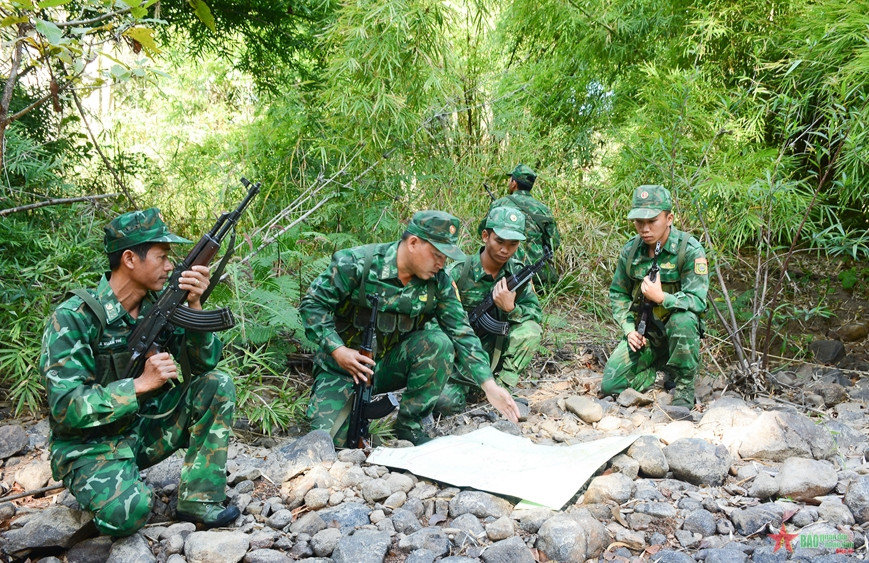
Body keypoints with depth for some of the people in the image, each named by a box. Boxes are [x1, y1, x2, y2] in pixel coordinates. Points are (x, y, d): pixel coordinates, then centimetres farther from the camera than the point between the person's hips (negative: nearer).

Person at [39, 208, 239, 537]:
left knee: (218, 385, -10)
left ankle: (198, 498, -7)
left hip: (147, 429, 6)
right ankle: (104, 487, 3)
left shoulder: (158, 305, -3)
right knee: (130, 510, -34)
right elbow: (65, 408, -23)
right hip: (91, 445, -6)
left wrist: (194, 305, -19)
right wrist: (141, 384, -29)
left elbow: (203, 364, -4)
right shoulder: (74, 318, -20)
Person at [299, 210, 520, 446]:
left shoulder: (439, 282, -9)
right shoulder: (356, 264, -20)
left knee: (438, 342, -25)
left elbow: (462, 333, -9)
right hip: (345, 364, -3)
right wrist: (338, 350, -25)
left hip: (392, 364, 3)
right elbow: (313, 303, -13)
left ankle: (410, 424, -9)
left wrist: (489, 385, -18)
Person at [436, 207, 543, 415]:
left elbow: (537, 316, -9)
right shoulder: (458, 273, -13)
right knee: (446, 402, -25)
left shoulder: (517, 273, -3)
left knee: (530, 329, -23)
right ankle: (465, 384, 10)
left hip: (494, 348, 3)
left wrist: (510, 308, -29)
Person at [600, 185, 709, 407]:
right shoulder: (630, 251, -3)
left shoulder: (690, 250, -18)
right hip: (643, 332, 4)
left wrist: (661, 298, -38)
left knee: (683, 319, -40)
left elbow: (697, 301, -24)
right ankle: (660, 368, 21)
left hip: (679, 329, -4)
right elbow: (618, 294, 9)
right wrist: (629, 329, -4)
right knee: (610, 386, -7)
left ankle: (683, 387, -17)